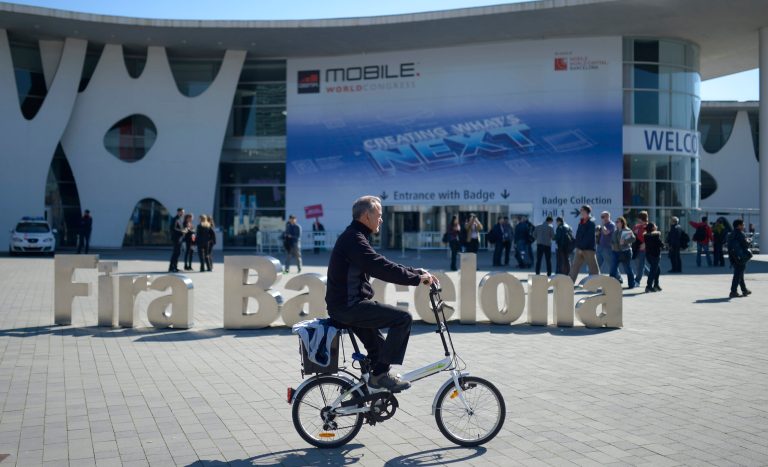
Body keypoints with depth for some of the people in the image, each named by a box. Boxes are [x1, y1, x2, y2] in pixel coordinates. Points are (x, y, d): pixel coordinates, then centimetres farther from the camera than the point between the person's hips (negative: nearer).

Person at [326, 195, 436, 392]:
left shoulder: (354, 237, 18)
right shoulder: (353, 239, -16)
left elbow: (384, 266, 18)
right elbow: (382, 268, -25)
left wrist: (418, 272, 10)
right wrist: (417, 279, -18)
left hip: (347, 305, 11)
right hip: (348, 306, -11)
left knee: (378, 349, 19)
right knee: (403, 318, -14)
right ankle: (381, 373, -9)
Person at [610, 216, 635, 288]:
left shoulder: (627, 231, -6)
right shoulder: (615, 231, 15)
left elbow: (633, 239, -18)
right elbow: (612, 240, 27)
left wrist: (625, 241, -28)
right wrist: (612, 245, 8)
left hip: (625, 252, -6)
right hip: (616, 252, 6)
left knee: (628, 269, 3)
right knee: (613, 268, -4)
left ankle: (632, 284, 16)